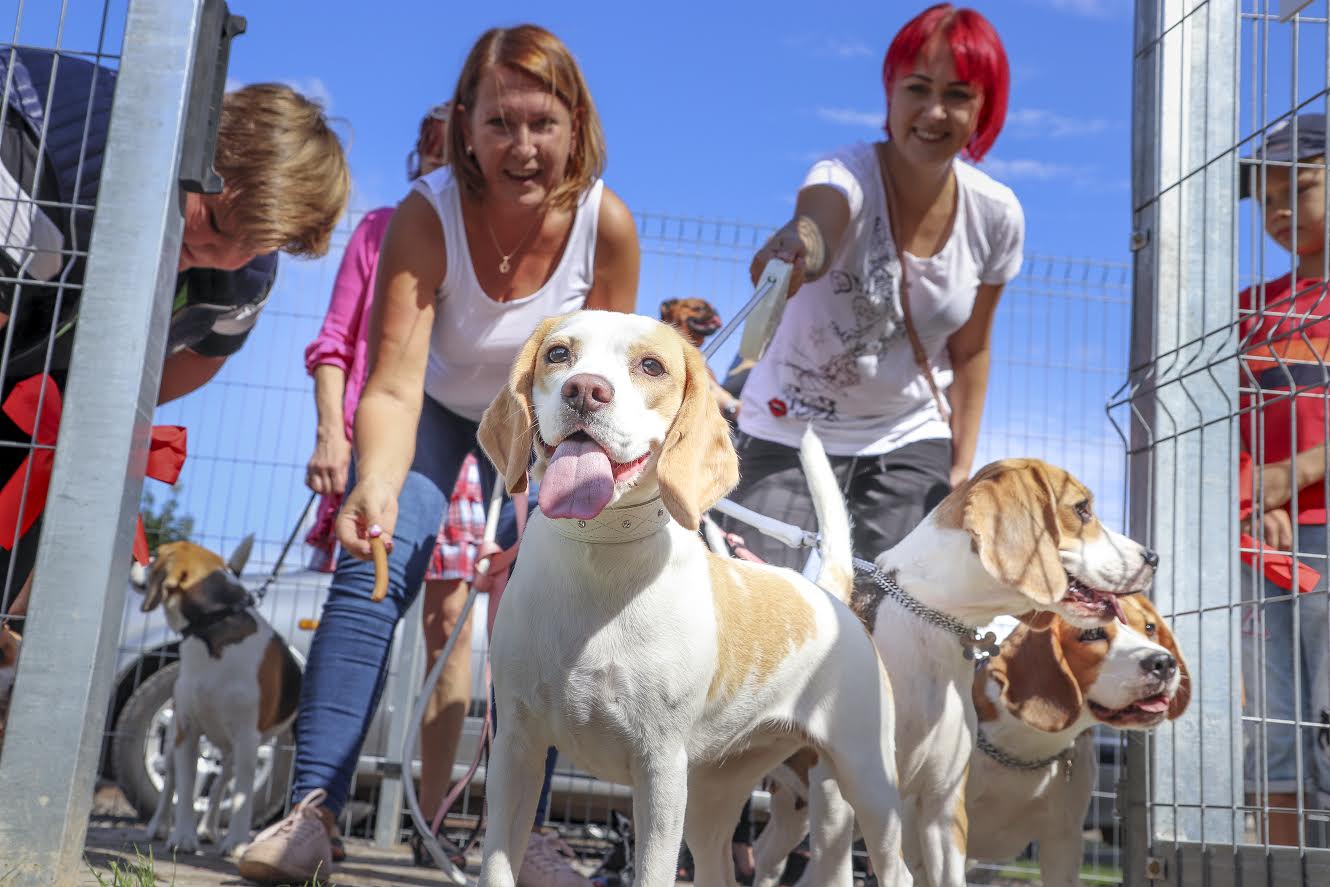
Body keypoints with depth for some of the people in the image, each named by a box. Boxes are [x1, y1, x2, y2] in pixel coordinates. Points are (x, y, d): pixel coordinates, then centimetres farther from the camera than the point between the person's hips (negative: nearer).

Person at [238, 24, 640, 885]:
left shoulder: (606, 223, -28)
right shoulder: (427, 214, -31)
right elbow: (394, 387, -38)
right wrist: (375, 485, -56)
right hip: (436, 404, -1)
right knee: (373, 571, -20)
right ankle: (312, 810, -15)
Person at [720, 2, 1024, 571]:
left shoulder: (997, 215, -7)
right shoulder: (846, 180, -20)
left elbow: (969, 349, 6)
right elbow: (811, 242, -45)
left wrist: (961, 467, 5)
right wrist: (796, 252, -69)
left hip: (910, 444, 3)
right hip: (788, 439, -3)